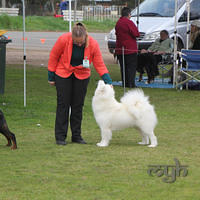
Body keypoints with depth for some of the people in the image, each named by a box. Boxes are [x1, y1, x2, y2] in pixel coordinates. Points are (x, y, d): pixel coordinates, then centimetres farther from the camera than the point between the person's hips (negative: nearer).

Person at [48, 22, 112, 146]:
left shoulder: (93, 44, -18)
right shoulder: (63, 40, -22)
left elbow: (99, 64, -12)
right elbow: (53, 56, -9)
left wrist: (107, 80, -23)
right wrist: (51, 76, -4)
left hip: (82, 75, 2)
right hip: (63, 74, -2)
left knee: (78, 105, 4)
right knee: (63, 104, -4)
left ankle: (77, 136, 12)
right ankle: (60, 137, -1)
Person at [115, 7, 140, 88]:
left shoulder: (118, 23, 10)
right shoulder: (129, 22, -15)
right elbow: (136, 34, -16)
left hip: (120, 50, 7)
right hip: (130, 49, -7)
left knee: (123, 68, 12)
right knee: (131, 67, -4)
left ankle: (124, 84, 14)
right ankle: (130, 84, -9)